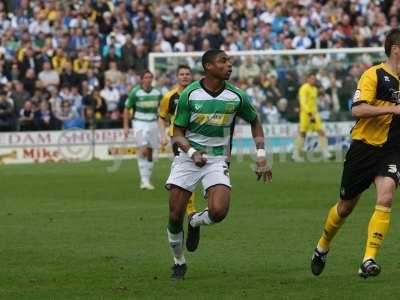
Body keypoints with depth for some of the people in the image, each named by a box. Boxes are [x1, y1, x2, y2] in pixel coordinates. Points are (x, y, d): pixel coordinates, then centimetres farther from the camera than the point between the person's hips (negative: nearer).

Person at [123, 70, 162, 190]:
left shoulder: (157, 93, 4)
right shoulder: (135, 92, -7)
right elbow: (127, 109, -1)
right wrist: (126, 126, -5)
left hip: (153, 123, 4)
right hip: (139, 123, -4)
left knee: (150, 153, 6)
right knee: (144, 150, -19)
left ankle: (146, 181, 17)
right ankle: (144, 180, -16)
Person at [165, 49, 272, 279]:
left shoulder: (236, 96, -5)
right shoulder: (190, 94, -8)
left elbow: (255, 122, 13)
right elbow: (178, 133, -1)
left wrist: (261, 156, 4)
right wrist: (192, 152, -20)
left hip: (218, 159, 0)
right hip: (189, 156, 0)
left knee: (219, 211, -22)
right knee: (175, 216, -4)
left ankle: (195, 222, 14)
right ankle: (179, 262, 21)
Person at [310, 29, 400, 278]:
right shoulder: (374, 75, -10)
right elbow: (358, 109, -22)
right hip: (365, 145, -3)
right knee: (346, 206, 9)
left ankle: (369, 260, -21)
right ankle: (323, 247, 36)